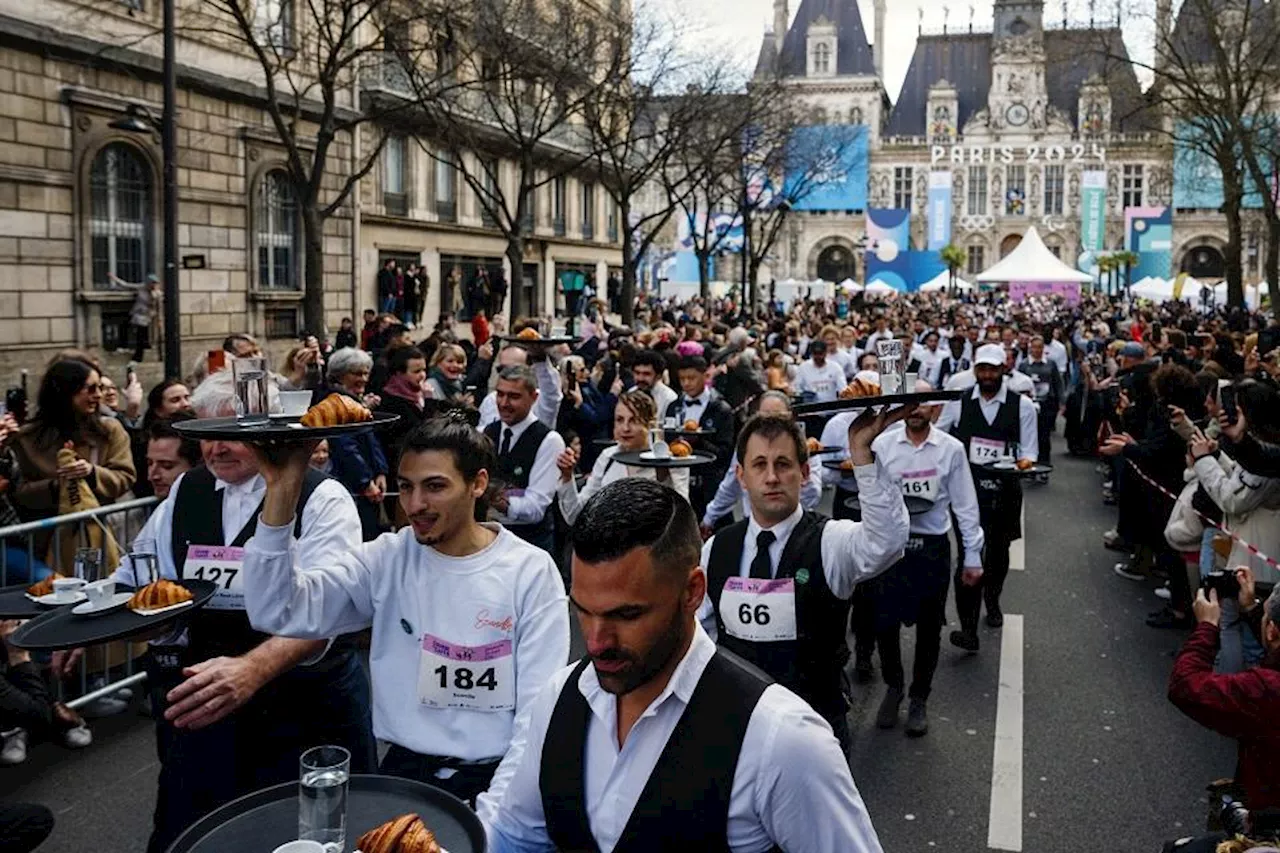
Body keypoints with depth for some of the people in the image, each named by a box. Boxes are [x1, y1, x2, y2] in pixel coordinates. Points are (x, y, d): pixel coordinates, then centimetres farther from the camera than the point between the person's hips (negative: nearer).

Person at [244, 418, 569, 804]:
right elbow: (277, 611, -11)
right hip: (405, 767, 2)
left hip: (495, 773, -2)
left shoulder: (531, 572, -5)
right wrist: (281, 490, -20)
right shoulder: (386, 559, 2)